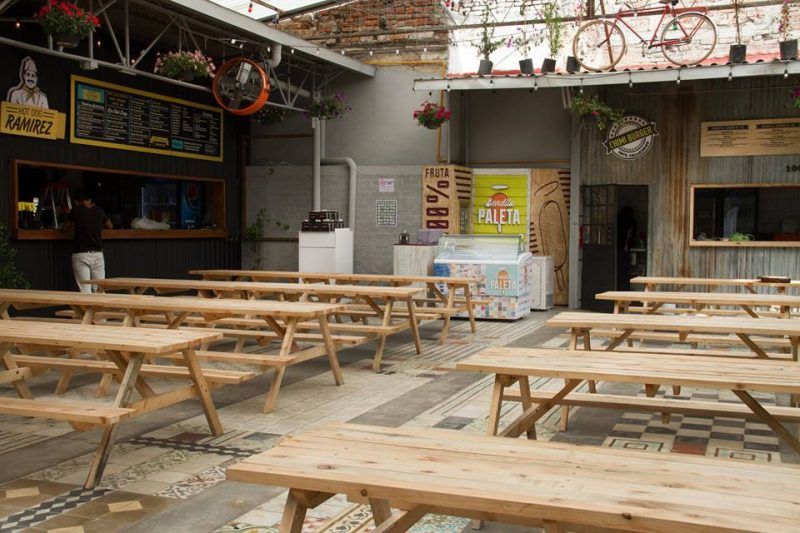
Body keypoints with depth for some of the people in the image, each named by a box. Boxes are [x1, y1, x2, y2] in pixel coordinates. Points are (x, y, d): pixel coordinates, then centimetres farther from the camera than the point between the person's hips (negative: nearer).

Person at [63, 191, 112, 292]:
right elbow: (110, 226, 22)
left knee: (85, 290, -4)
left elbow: (65, 228, 13)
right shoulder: (99, 211, 6)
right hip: (97, 254, 3)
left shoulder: (76, 211, -2)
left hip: (80, 254, -2)